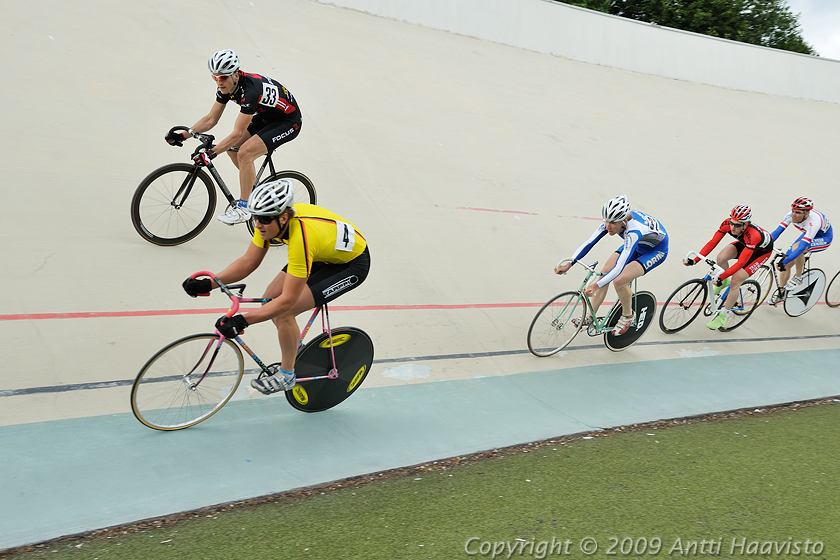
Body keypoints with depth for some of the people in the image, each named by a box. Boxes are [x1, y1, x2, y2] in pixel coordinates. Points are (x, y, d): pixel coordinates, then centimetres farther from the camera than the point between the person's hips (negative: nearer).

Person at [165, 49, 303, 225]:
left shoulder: (250, 90, -35)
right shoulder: (226, 86, -9)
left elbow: (237, 133, -34)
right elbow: (211, 119, -1)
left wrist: (211, 153, -38)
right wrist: (182, 135, -12)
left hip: (289, 121, -9)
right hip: (266, 116, 9)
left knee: (245, 152, -23)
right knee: (232, 147, 1)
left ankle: (244, 208, -12)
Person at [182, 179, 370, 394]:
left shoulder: (301, 238, -39)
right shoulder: (271, 219, -17)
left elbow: (288, 300, -35)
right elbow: (248, 261, -7)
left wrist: (242, 321, -37)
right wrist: (208, 284, -18)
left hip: (351, 264, -8)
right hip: (323, 254, 8)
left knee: (284, 312, -17)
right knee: (271, 299, 3)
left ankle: (286, 375, 3)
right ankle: (297, 350, 26)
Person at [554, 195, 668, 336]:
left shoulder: (634, 231, -42)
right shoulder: (611, 221, -24)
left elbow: (619, 268, -47)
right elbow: (589, 243, -22)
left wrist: (596, 286, -55)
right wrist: (569, 264, -31)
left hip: (656, 250, -7)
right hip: (637, 245, 7)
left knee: (619, 280, -24)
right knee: (604, 273, -8)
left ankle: (627, 317, 2)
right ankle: (590, 317, 5)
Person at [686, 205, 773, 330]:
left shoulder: (753, 236, -43)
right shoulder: (727, 223, -28)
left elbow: (741, 263, -42)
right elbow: (712, 243, -23)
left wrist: (720, 277, -48)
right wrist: (694, 260, -31)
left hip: (762, 250, -5)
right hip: (744, 243, 5)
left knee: (735, 281, -15)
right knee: (721, 257, -24)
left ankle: (723, 315, 1)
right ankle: (725, 281, 8)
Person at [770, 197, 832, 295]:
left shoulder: (814, 221, -40)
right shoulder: (791, 215, -24)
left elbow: (802, 247, -44)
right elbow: (777, 232, -22)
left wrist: (784, 262, -50)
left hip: (824, 238, -6)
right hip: (808, 235, 6)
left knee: (796, 247, -35)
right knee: (786, 264, -6)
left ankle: (798, 279, -16)